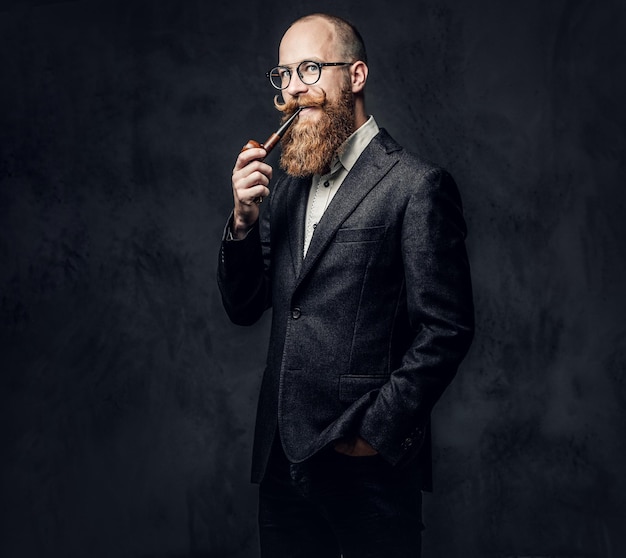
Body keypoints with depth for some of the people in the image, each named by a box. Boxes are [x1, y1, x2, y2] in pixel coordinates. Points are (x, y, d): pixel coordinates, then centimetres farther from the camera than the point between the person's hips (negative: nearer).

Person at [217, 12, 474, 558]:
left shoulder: (415, 185, -9)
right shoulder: (284, 187, 12)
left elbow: (447, 328, -11)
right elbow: (244, 308, 13)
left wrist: (376, 431, -11)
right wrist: (244, 220, -3)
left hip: (369, 464, -6)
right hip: (282, 457, 6)